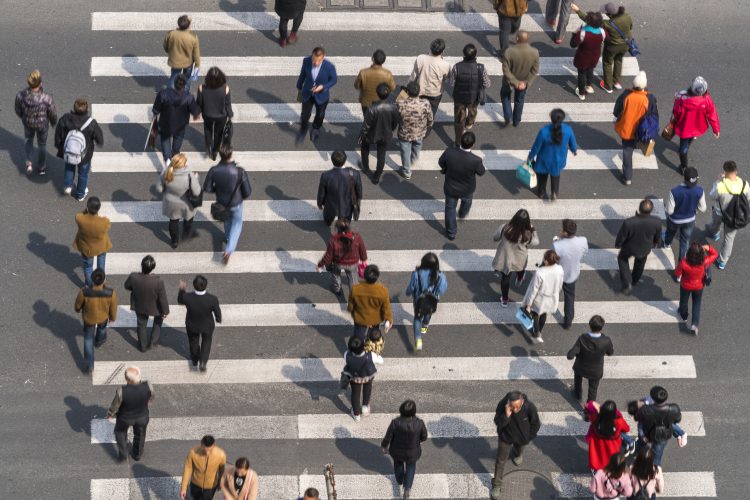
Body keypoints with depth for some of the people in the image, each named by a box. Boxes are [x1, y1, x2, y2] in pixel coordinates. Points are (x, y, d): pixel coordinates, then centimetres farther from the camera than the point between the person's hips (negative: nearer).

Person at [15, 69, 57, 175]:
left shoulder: (20, 95, -33)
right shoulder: (47, 98, -38)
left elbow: (18, 112, -12)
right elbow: (53, 114, -19)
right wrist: (53, 122, 6)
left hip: (28, 123, 1)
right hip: (42, 124, -1)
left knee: (29, 140, 35)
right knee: (42, 144, 27)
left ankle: (29, 163, 28)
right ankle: (41, 168, 47)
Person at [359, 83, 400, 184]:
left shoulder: (373, 109, -36)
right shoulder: (393, 107, -24)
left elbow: (366, 125, -23)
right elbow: (395, 123, -6)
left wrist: (361, 135, -4)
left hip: (372, 135, -2)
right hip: (385, 136, 2)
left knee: (365, 147, 32)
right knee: (381, 156, 22)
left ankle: (365, 167, 49)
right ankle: (377, 177, 36)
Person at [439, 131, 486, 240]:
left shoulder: (449, 152, -33)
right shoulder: (476, 160, -37)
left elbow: (441, 163, -11)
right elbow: (481, 172, -16)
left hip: (451, 188, 0)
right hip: (467, 190, 0)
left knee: (450, 209, 27)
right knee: (467, 200, 37)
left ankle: (451, 233, 45)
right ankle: (462, 214, 68)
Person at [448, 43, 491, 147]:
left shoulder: (456, 67, -30)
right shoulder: (481, 68, -28)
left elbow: (451, 84, -18)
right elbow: (487, 84, -14)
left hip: (459, 97, -1)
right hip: (474, 98, 1)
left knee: (459, 119, 19)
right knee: (472, 111, 36)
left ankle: (458, 142, 30)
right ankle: (469, 124, 65)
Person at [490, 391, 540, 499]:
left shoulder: (530, 407, -35)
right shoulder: (502, 405, -37)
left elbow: (535, 424, -15)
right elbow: (497, 422, -25)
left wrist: (528, 437, -1)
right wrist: (506, 416, -46)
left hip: (522, 437, 1)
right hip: (505, 437, -1)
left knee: (519, 450, 34)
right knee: (500, 461, 11)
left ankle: (517, 454, 72)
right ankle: (496, 486, 28)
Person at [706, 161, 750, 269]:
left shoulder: (720, 186, -35)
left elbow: (712, 196, -14)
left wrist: (717, 181, -9)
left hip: (720, 213, -1)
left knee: (715, 224, 37)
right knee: (729, 237, 22)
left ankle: (714, 233, 71)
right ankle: (722, 261, 36)